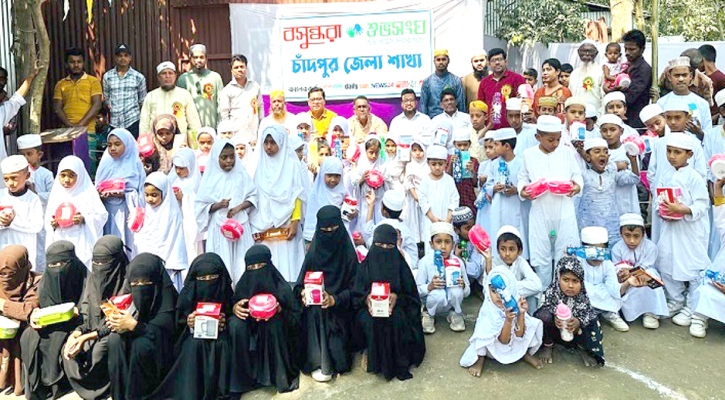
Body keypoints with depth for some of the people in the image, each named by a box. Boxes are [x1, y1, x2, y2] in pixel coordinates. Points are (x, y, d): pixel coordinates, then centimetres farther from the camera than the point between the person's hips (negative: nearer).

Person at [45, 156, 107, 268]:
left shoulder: (88, 193, -3)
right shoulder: (56, 194, 11)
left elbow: (102, 215, -6)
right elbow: (48, 219, 15)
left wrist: (84, 219, -20)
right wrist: (51, 224, -7)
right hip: (60, 243, 4)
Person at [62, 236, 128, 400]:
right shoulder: (93, 279, 2)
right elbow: (86, 315, 4)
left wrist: (88, 337, -27)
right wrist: (77, 333, -18)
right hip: (94, 330, 6)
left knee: (97, 351, -33)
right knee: (68, 350, -19)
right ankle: (85, 385, 1)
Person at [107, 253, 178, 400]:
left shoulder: (166, 296, -19)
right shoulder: (130, 292, -5)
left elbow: (163, 333, -25)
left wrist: (134, 325, -36)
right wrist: (118, 323, -27)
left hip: (159, 353, -5)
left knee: (140, 344, -32)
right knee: (115, 339, -22)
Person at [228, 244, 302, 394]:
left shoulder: (282, 288, -15)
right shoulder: (242, 286, -8)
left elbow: (296, 317, -12)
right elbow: (234, 306, 4)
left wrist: (279, 311, -31)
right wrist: (234, 307, -19)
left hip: (275, 334, -2)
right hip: (251, 334, 3)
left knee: (274, 323, -33)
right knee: (236, 325, -26)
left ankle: (282, 374, -12)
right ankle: (243, 376, -12)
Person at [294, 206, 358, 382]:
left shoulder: (348, 253, -5)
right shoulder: (314, 252, 1)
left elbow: (353, 287, -6)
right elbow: (302, 282, 5)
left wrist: (335, 299, -22)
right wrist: (303, 292, -18)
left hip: (340, 307, -2)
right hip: (315, 303, 2)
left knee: (326, 313, -27)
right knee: (314, 312, -26)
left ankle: (329, 362, -10)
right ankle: (318, 362, -16)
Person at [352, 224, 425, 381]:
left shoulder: (401, 266, -3)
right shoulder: (366, 266, -1)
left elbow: (412, 297, -1)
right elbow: (356, 296, 1)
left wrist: (397, 297, -21)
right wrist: (366, 298, -21)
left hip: (396, 307, 0)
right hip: (370, 307, 0)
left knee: (397, 319, -31)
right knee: (368, 321, -31)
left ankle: (396, 359, -10)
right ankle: (371, 353, -7)